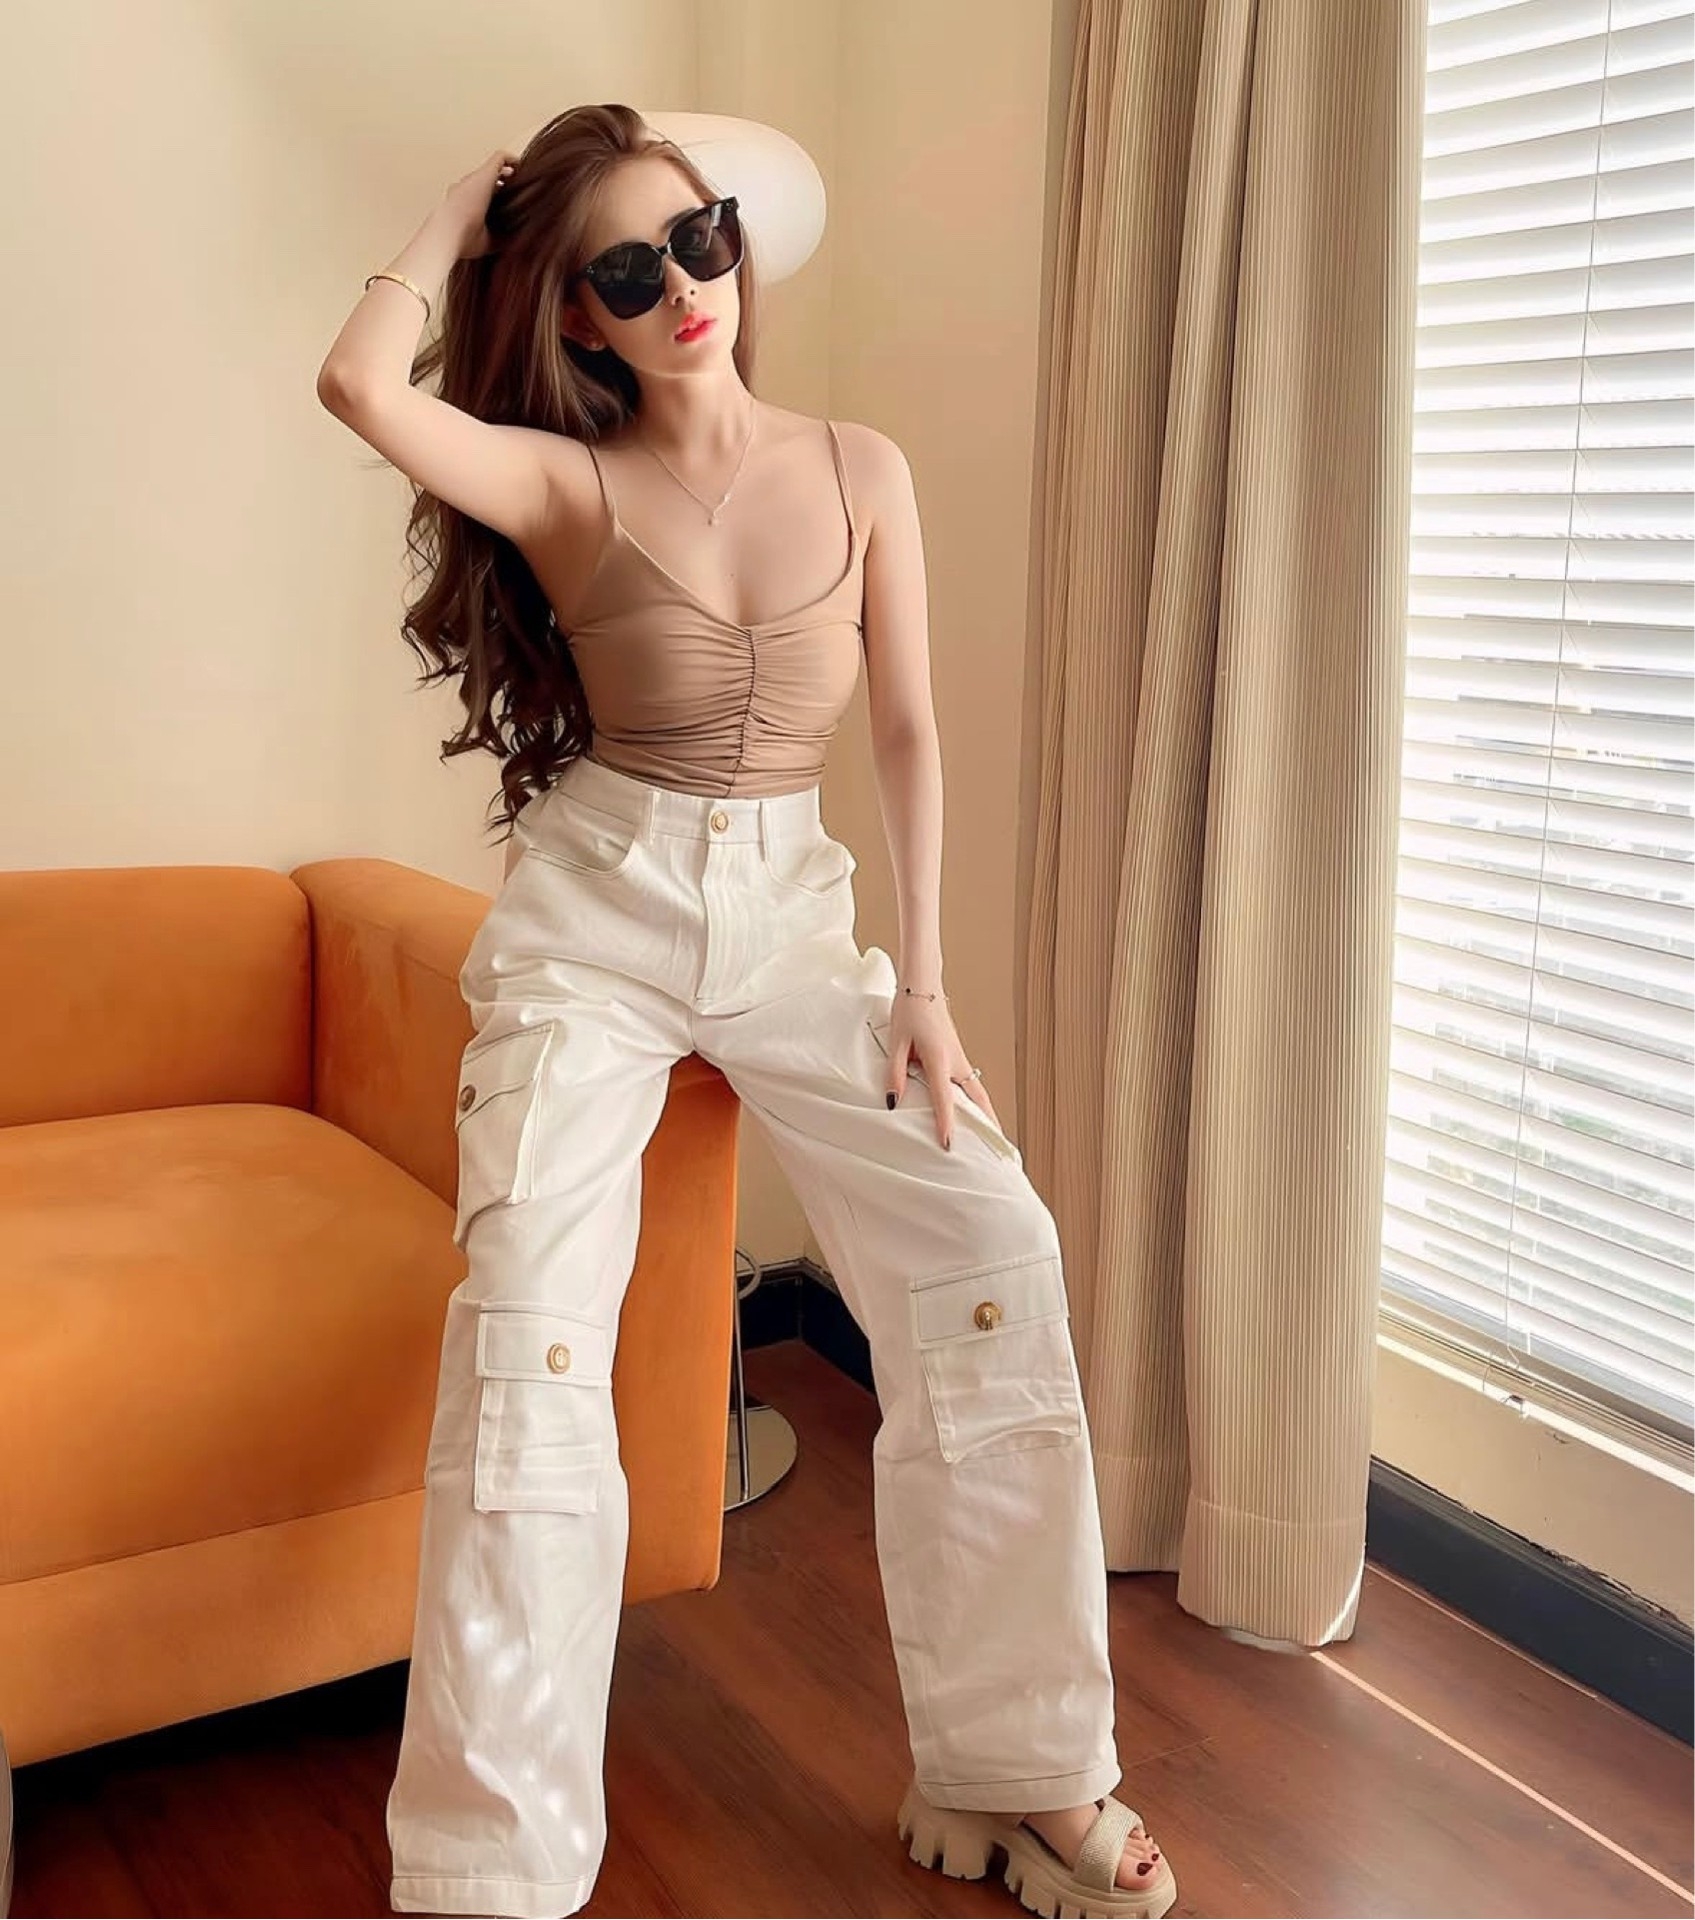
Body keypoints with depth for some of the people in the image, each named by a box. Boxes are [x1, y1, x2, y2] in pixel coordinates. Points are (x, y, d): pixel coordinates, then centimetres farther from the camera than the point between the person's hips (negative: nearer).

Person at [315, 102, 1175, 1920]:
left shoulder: (860, 469, 3)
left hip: (794, 906, 3)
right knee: (530, 1311, -19)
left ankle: (1016, 1767, 5)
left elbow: (910, 728, 5)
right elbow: (359, 380, -23)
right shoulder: (568, 483, -5)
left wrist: (923, 976, 0)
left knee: (989, 1241, -11)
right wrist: (463, 216, -4)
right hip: (597, 904, -2)